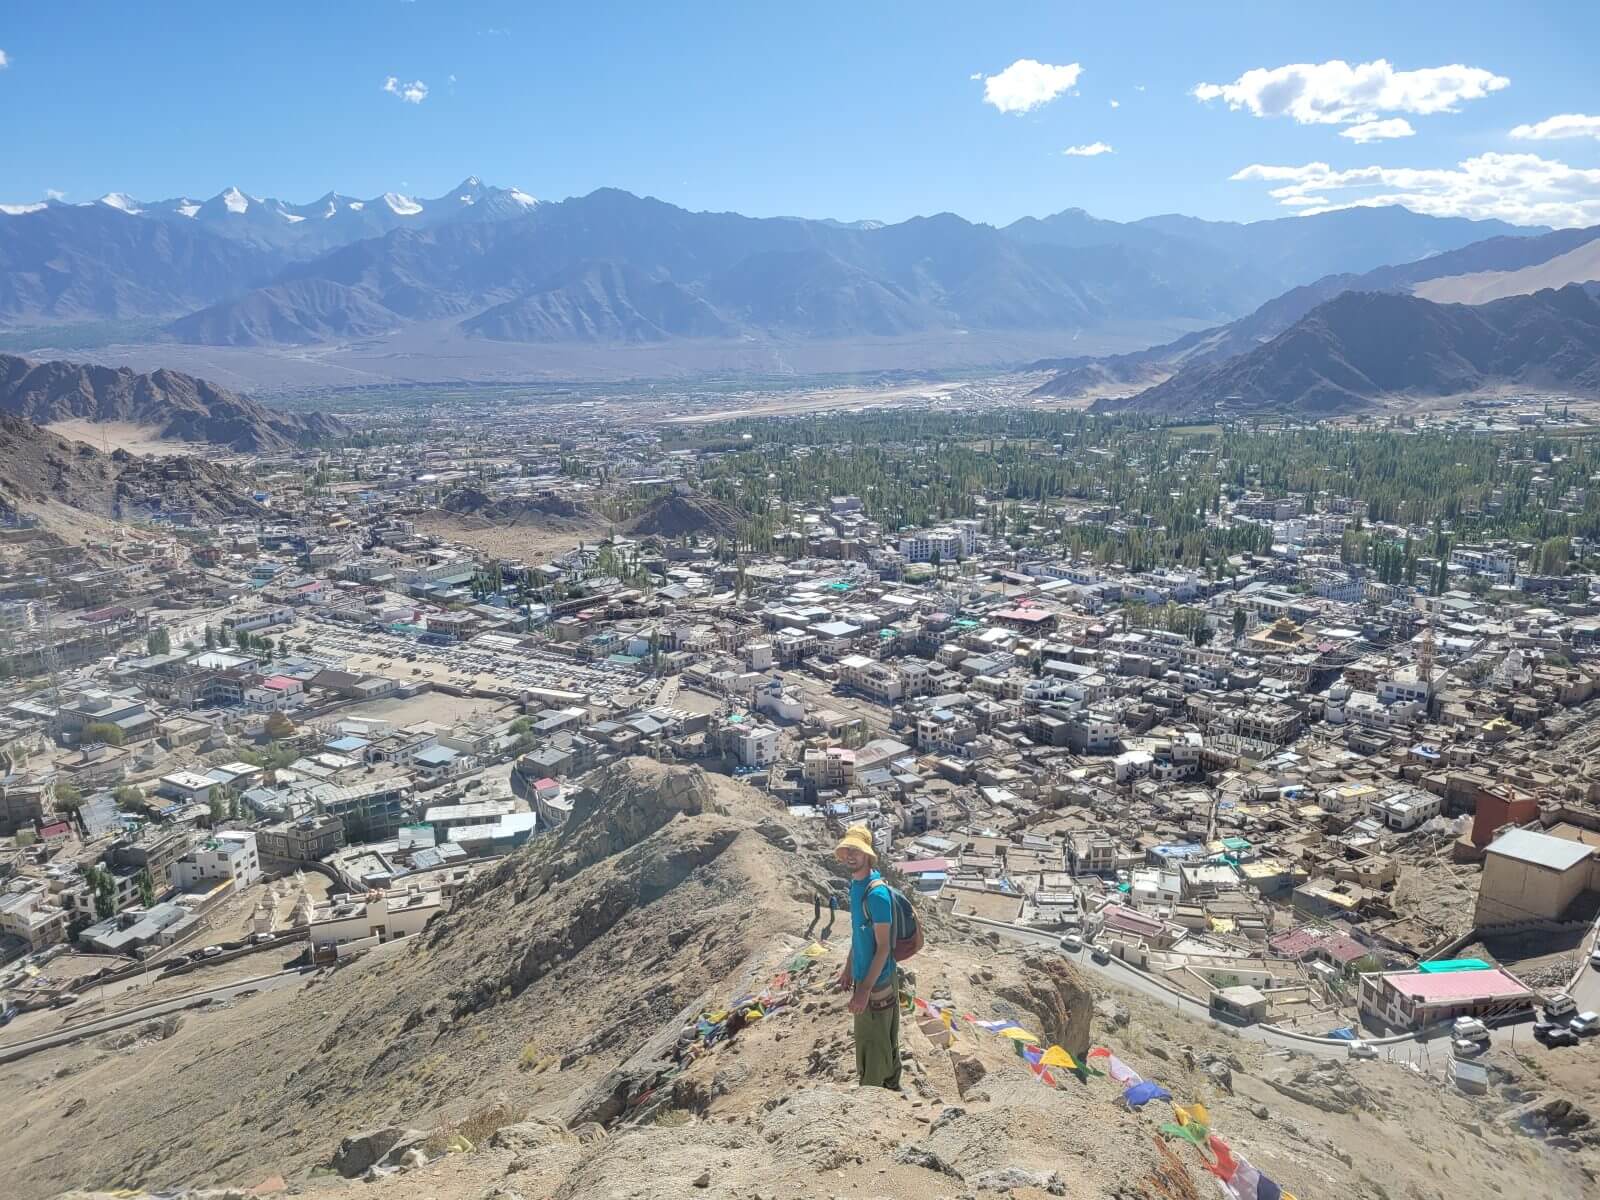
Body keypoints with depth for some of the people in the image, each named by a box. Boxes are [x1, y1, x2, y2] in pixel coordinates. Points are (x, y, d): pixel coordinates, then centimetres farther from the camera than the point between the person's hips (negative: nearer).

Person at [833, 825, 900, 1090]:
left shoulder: (876, 892, -25)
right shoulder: (855, 884, 3)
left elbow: (883, 946, -23)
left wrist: (865, 989, -23)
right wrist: (848, 968, 18)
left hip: (876, 982, -9)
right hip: (863, 977, 9)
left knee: (873, 1046, 5)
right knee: (883, 1040, 22)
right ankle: (891, 1088, 37)